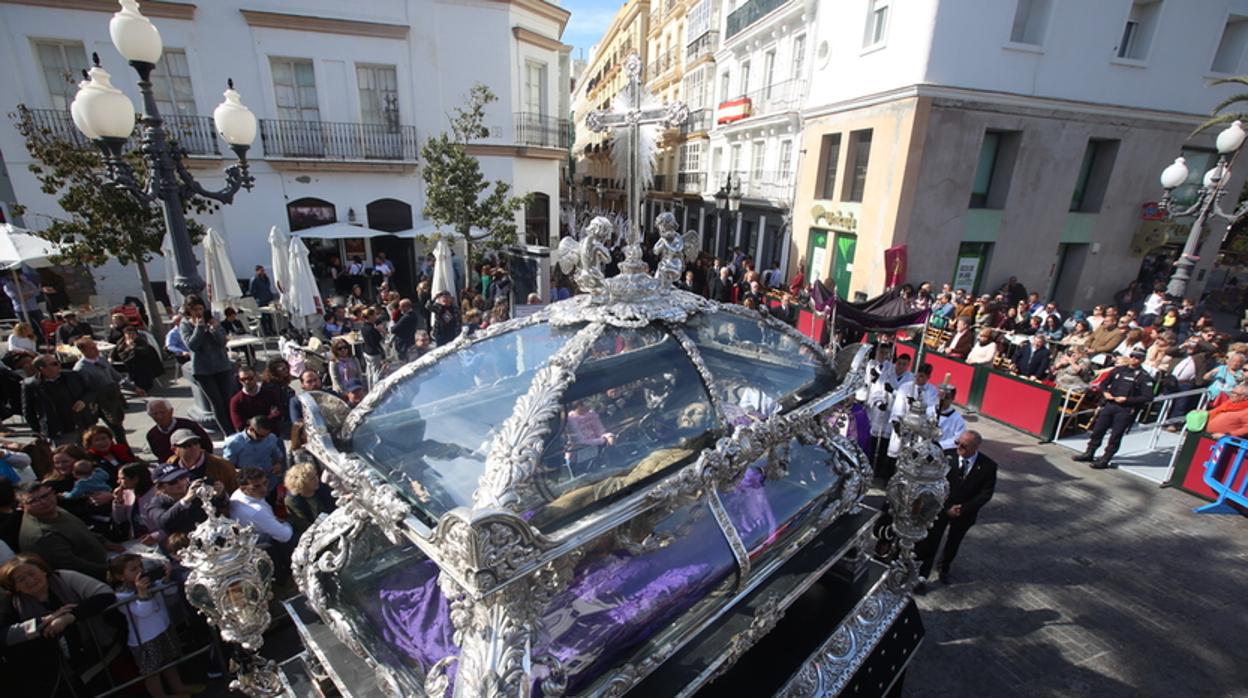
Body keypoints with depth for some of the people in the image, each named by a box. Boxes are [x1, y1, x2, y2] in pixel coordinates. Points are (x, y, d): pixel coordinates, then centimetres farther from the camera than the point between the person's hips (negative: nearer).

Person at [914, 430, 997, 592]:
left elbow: (986, 493, -10)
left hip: (965, 513, 2)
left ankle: (944, 568, 46)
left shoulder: (988, 466, -14)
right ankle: (921, 576, 12)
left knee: (953, 543, 22)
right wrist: (946, 508, -17)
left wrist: (964, 508, -18)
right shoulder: (947, 456, -18)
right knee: (930, 542, -1)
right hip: (941, 508, -2)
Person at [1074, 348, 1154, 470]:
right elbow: (1104, 384, 19)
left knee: (1115, 435, -1)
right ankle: (1089, 453, 18)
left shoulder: (1144, 377, -3)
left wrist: (1127, 399, -15)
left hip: (1126, 409, -4)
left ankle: (1105, 459, 5)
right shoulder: (1119, 370, 11)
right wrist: (1105, 392, 0)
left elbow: (1147, 397, -9)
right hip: (1110, 404, 5)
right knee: (1098, 429, 8)